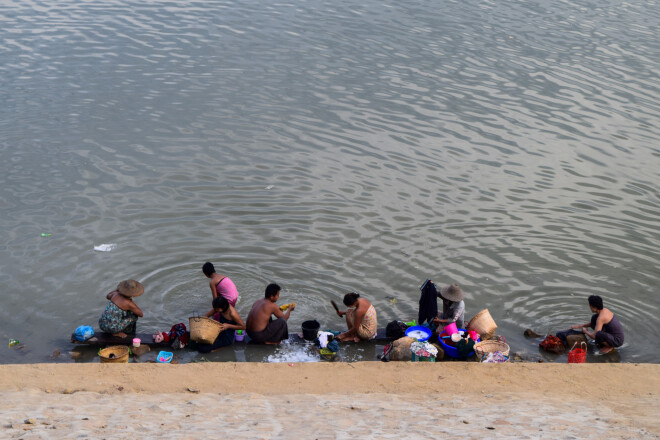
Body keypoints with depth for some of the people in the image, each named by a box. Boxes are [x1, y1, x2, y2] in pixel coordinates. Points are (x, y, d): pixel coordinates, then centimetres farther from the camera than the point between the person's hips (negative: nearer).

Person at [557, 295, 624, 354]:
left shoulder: (601, 317, -26)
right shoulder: (604, 310, 2)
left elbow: (594, 336, -26)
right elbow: (594, 322, 22)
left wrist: (585, 331, -5)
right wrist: (581, 326, 15)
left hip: (617, 341, -9)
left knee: (598, 335, -39)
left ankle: (610, 346, -8)